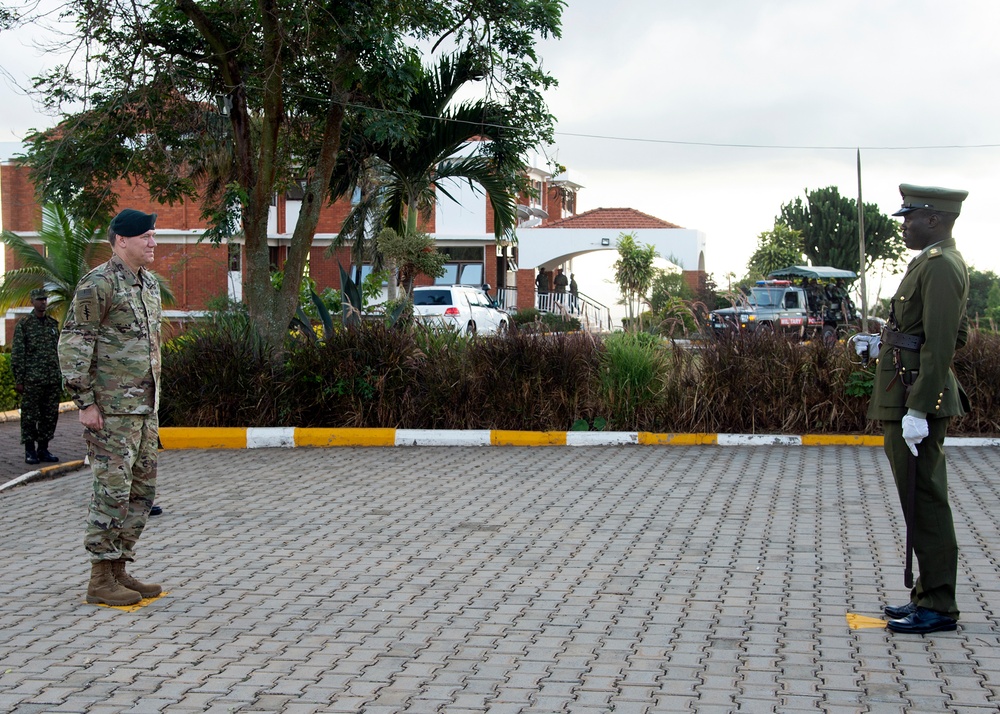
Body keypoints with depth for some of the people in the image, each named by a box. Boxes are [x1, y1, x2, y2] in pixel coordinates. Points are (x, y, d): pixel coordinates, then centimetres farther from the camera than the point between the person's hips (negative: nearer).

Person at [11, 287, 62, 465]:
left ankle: (43, 449, 15)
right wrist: (18, 380, -10)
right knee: (30, 416, 0)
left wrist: (61, 377, 13)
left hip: (53, 380, 5)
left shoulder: (53, 323, 13)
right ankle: (30, 451, 6)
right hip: (32, 380, -5)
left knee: (50, 416, 6)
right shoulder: (23, 324, -2)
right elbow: (17, 354, -5)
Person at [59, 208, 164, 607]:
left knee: (142, 492, 10)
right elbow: (73, 345, -14)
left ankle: (119, 571, 19)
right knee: (113, 491, -6)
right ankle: (100, 581, 1)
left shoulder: (149, 285, 15)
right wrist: (86, 402, -17)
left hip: (144, 408, 9)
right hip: (111, 409, -9)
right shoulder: (98, 283, -11)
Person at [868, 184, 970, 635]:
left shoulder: (939, 266, -16)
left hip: (916, 399, -11)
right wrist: (898, 337, 20)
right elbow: (958, 335, 25)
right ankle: (929, 595, 22)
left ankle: (938, 607, 0)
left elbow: (941, 345, -23)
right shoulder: (937, 262, 17)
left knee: (924, 500, -6)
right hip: (913, 399, 11)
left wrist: (917, 411, -25)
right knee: (922, 500, 14)